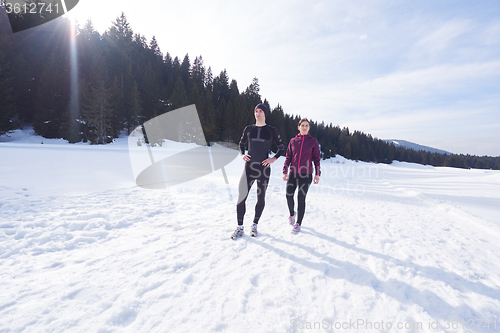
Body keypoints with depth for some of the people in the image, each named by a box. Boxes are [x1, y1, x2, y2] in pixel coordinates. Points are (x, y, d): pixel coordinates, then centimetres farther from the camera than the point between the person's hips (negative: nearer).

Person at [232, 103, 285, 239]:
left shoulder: (271, 130, 2)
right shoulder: (249, 129, 8)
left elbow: (282, 148, 9)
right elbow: (241, 144, 22)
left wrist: (274, 158, -6)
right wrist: (242, 154, 3)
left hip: (264, 168, -1)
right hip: (249, 168, 1)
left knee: (261, 198, 8)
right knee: (241, 197, -4)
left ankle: (255, 225, 27)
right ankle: (240, 227, 11)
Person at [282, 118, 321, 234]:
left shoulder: (313, 141, 4)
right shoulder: (293, 141, 8)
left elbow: (316, 158, 6)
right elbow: (288, 157, 9)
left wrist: (317, 174, -1)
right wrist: (285, 171, 1)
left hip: (306, 174, -2)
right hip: (293, 173, 2)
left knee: (301, 198, -3)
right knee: (289, 195, -3)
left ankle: (298, 224, 10)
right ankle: (292, 214, 28)